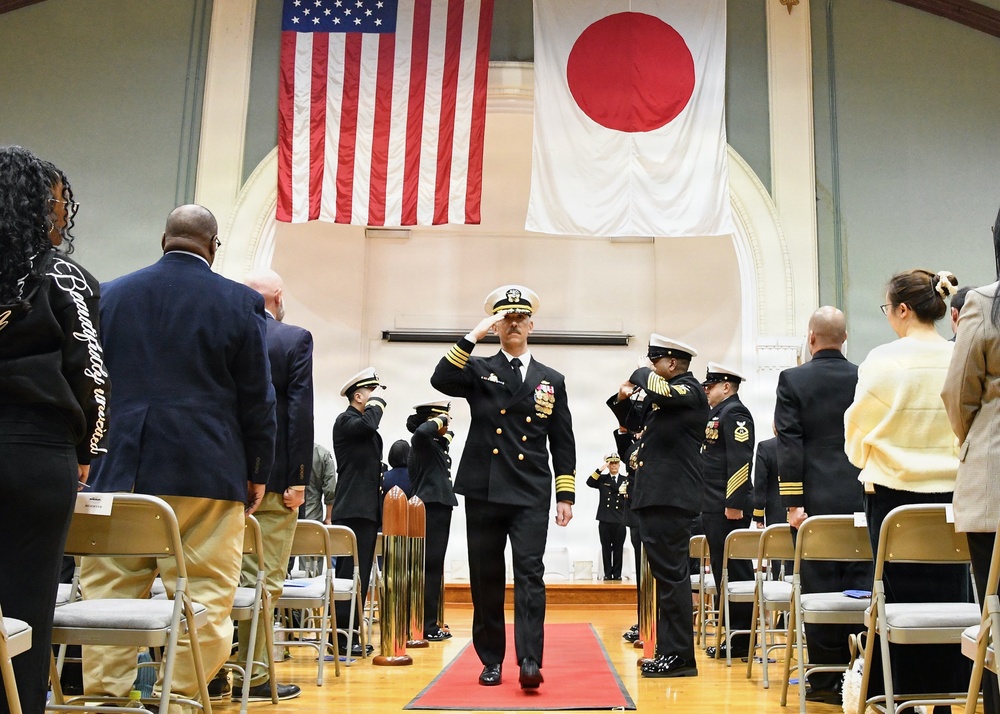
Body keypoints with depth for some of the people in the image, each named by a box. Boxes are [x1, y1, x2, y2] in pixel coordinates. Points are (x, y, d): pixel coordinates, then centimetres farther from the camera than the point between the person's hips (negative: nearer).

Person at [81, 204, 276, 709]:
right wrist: (257, 472, 8)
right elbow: (256, 398, -1)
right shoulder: (241, 303, -2)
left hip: (121, 469, 3)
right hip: (208, 472, -3)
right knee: (202, 595, 3)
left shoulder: (111, 294, 8)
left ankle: (104, 691, 12)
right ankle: (182, 695, 4)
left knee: (109, 591, 10)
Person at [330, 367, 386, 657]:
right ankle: (341, 636, -6)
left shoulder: (366, 429, 21)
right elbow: (368, 424, -29)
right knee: (350, 575, -10)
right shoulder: (345, 420, -6)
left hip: (367, 511, 9)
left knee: (359, 576, 10)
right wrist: (378, 400, -12)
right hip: (353, 511, -9)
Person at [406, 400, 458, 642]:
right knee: (431, 565, -8)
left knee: (433, 566, 13)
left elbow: (446, 436, 38)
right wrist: (440, 420, -19)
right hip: (431, 508, -10)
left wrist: (445, 430, 18)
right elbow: (422, 430, -35)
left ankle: (429, 622, 21)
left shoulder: (436, 443, 16)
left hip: (437, 507, 10)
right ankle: (427, 626, -5)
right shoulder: (421, 441, -12)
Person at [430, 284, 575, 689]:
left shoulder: (552, 381, 13)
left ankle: (530, 661, -14)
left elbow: (563, 443, 12)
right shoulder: (478, 371, 10)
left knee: (529, 574, -12)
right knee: (486, 580, 5)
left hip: (531, 496, 0)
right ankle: (491, 660, 16)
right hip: (484, 492, 0)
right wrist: (474, 336, -15)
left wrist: (565, 495, 5)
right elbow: (441, 380, -13)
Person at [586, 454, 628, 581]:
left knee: (618, 549, 2)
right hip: (604, 520, 0)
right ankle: (608, 573, 8)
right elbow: (589, 482, -9)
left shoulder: (625, 480, 10)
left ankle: (617, 574, 9)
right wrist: (600, 469, -16)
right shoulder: (602, 478, 9)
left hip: (620, 520, 0)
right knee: (606, 548, 2)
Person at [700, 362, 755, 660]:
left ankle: (742, 641, 0)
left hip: (729, 508, -10)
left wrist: (734, 503, -24)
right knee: (723, 570, 12)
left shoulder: (735, 413, -10)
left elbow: (740, 460, -20)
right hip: (714, 508, 10)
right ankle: (732, 634, 19)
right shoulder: (716, 415, 21)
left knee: (735, 571, -5)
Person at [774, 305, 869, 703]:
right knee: (862, 587, 7)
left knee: (821, 588, 2)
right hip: (861, 496, 3)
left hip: (816, 500, -3)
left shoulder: (793, 380, -4)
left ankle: (828, 680, 7)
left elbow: (789, 445, -8)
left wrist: (793, 502, -6)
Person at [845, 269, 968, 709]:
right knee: (950, 597, 9)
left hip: (895, 493, -3)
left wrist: (863, 460, 20)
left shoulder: (884, 361, -10)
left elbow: (858, 429, 0)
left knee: (902, 595, 4)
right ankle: (950, 693, 16)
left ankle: (904, 695, 11)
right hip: (952, 492, 3)